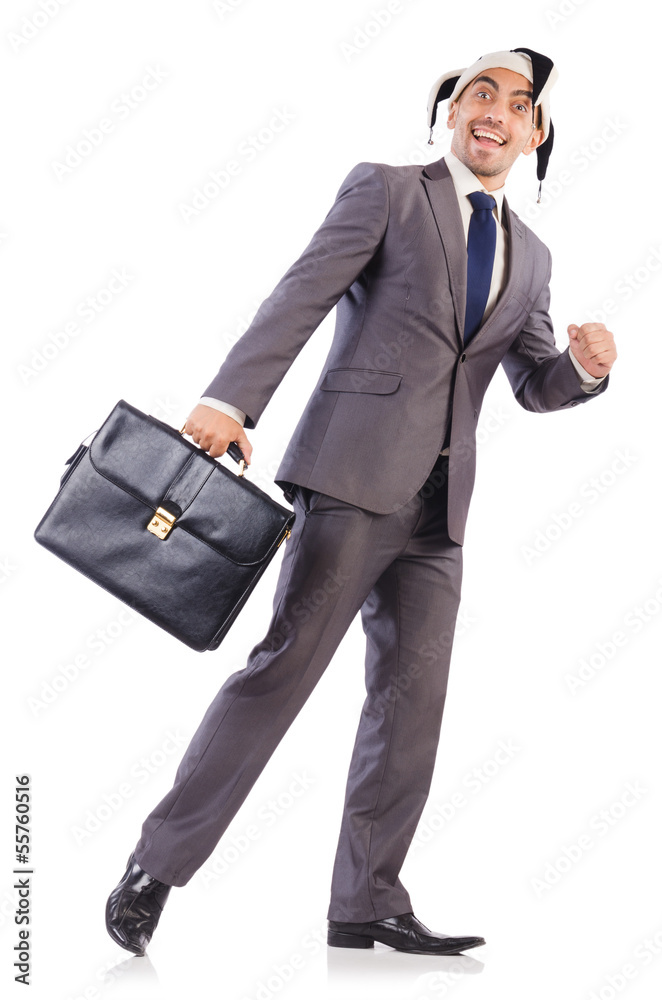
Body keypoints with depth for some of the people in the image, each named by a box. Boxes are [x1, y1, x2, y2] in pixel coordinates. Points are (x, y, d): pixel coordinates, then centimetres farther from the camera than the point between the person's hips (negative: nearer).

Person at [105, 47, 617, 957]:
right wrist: (230, 398, -21)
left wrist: (585, 366, -1)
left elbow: (535, 384, 22)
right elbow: (300, 297, -8)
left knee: (413, 694, 3)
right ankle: (158, 863, 1)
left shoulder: (530, 258, 20)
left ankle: (366, 904, 12)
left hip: (437, 505, 6)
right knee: (287, 662, -10)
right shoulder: (385, 191, 4)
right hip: (354, 472, -6)